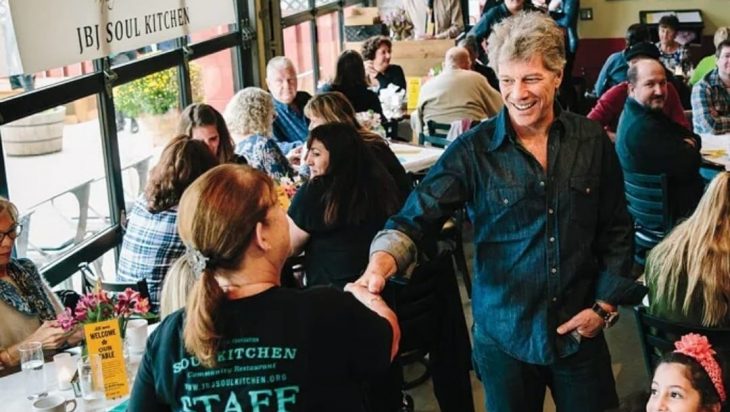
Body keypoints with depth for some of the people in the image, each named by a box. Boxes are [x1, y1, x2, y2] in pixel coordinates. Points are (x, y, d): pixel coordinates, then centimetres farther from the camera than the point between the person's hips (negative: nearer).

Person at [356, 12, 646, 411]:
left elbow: (616, 231, 6)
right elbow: (418, 215, -16)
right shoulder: (473, 150, -10)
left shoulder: (592, 142, -2)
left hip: (579, 331, 2)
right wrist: (383, 258, -37)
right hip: (503, 333, -1)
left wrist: (605, 304, 0)